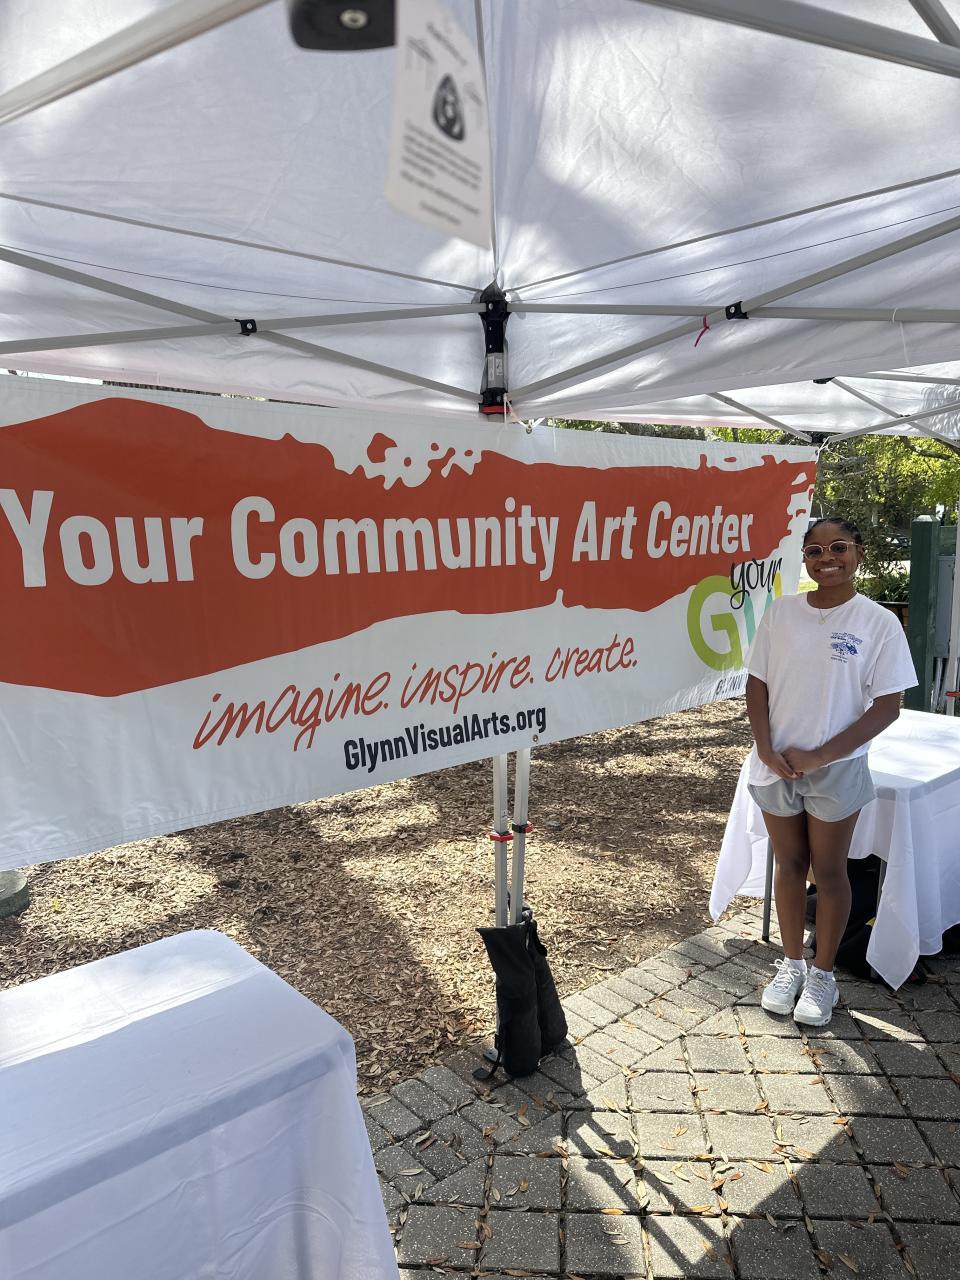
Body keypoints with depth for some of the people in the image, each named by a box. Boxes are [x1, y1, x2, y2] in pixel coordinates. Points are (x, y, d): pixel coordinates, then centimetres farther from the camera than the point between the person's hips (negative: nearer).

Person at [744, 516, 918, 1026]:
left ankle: (822, 975, 28)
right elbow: (757, 684, 2)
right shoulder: (781, 611, -2)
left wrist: (818, 756, -15)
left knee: (828, 871, 10)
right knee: (789, 864, 14)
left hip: (837, 770, -2)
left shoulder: (878, 622, -9)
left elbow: (886, 707, -10)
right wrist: (767, 749, -10)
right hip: (776, 765, 2)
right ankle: (791, 965, 31)